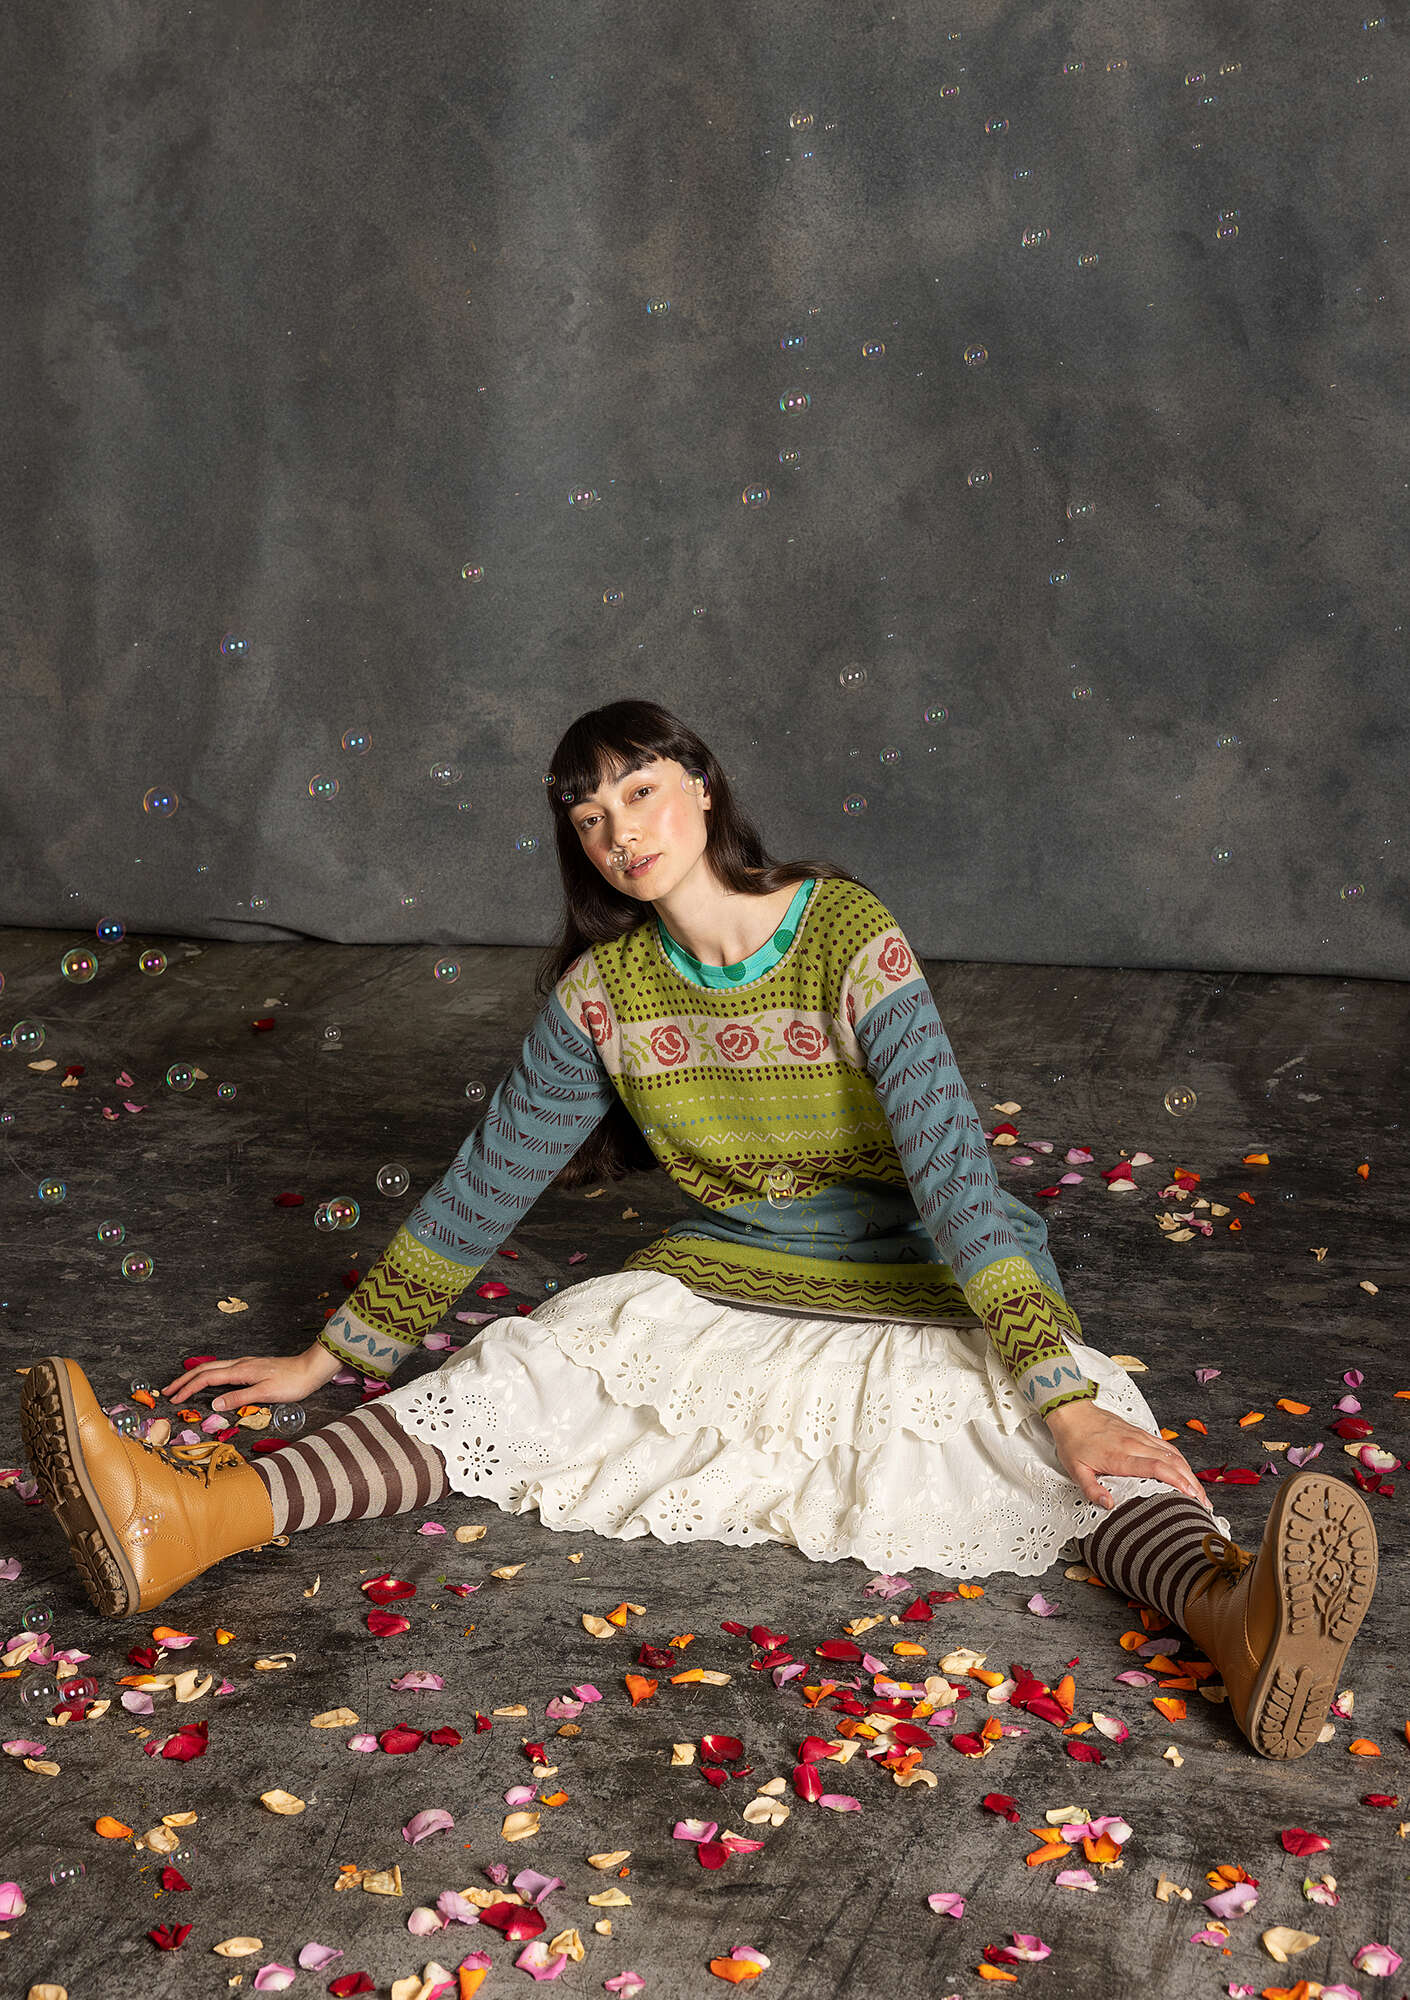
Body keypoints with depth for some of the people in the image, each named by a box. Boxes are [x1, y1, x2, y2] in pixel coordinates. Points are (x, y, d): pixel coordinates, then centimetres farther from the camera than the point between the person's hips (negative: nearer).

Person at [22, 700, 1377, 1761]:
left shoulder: (848, 933, -15)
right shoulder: (604, 991, -3)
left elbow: (954, 1167, -23)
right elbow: (486, 1183, 3)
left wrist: (1062, 1396, -31)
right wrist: (331, 1357, 5)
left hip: (915, 1299, -2)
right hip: (712, 1289, 2)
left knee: (1093, 1434, -32)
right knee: (514, 1376, -22)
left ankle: (1232, 1618, -62)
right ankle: (189, 1518, -42)